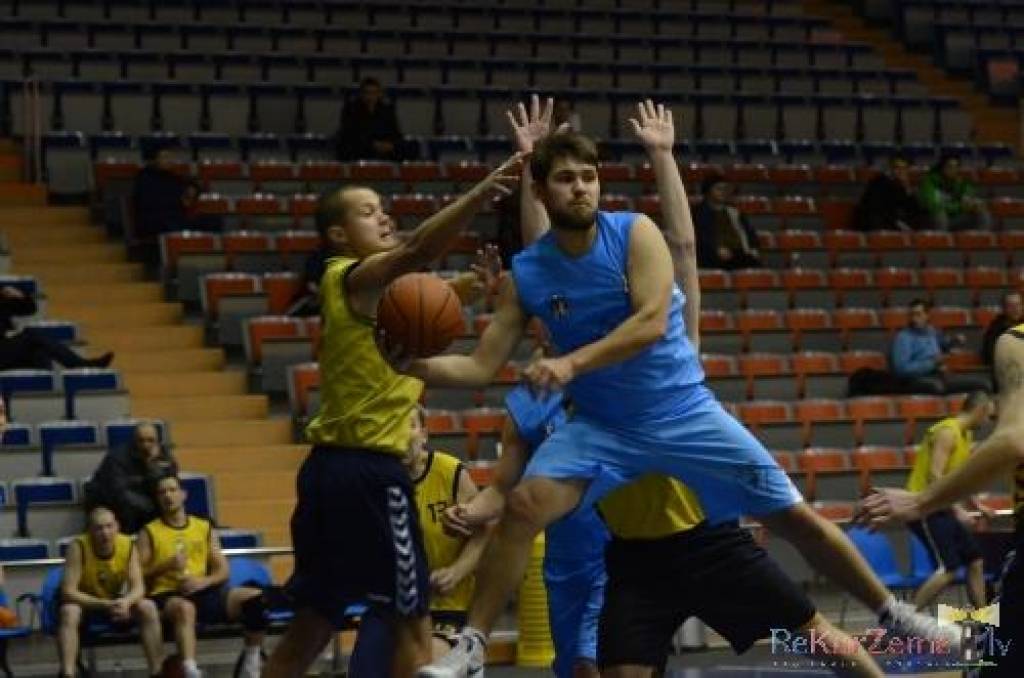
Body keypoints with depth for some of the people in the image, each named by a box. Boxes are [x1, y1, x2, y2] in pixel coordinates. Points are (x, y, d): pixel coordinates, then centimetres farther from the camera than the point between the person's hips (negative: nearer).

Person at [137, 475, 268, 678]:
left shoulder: (204, 528, 18)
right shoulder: (149, 532, 9)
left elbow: (224, 570, 13)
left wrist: (204, 581, -7)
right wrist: (166, 565, -14)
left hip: (203, 593, 4)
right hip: (167, 595, -4)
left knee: (256, 598, -18)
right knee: (185, 608, -42)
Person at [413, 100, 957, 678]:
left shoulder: (634, 233, -12)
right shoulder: (527, 274, -4)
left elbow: (651, 322, -24)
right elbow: (482, 367, -4)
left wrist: (572, 362, -35)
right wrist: (414, 365, -22)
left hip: (683, 412, -1)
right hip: (601, 426, 1)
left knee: (793, 515, 2)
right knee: (524, 505, -23)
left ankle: (893, 612, 19)